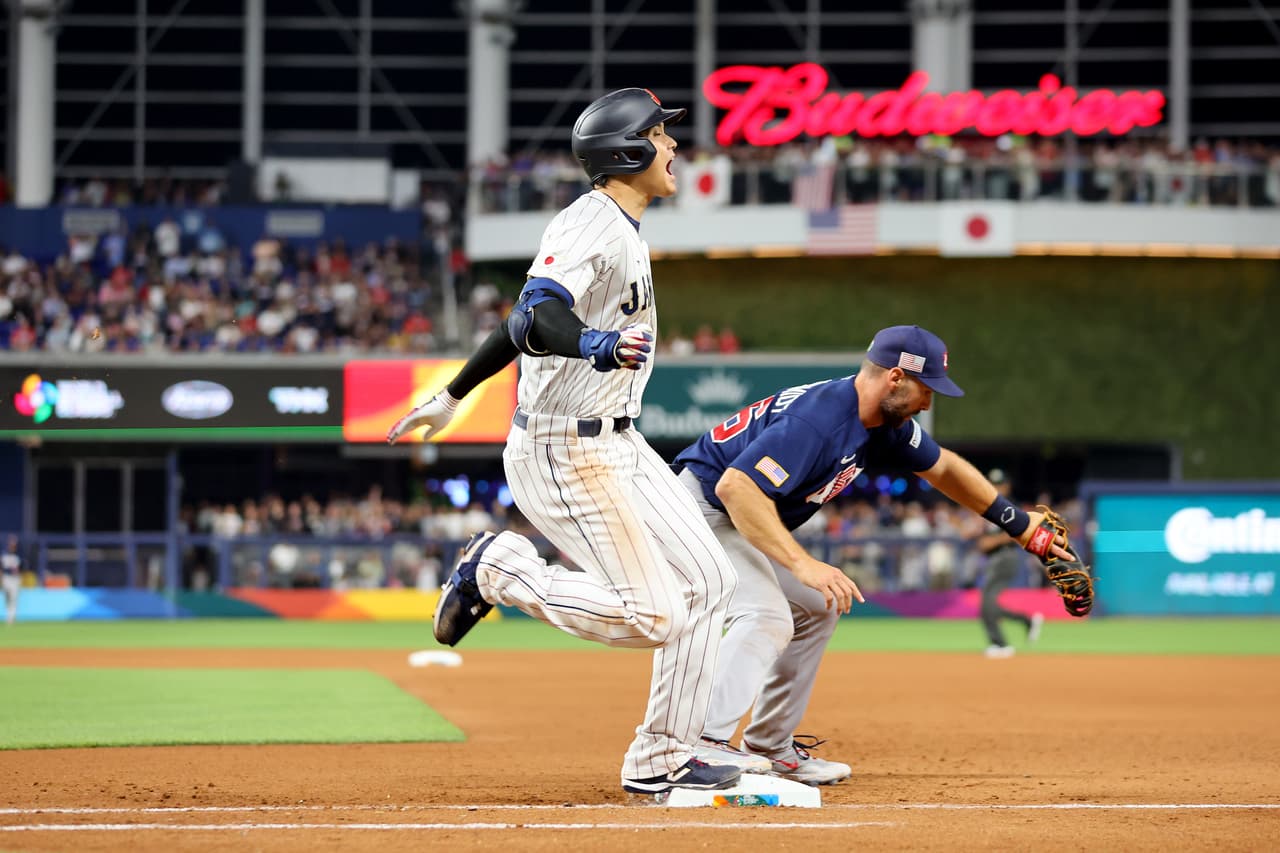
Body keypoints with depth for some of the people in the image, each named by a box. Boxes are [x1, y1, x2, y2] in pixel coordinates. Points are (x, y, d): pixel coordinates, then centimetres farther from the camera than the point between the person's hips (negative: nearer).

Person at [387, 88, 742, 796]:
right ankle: (499, 572, 1)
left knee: (707, 580, 5)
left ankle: (660, 761, 10)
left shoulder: (622, 228, 15)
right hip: (567, 455, -10)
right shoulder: (587, 226, -16)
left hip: (616, 441, 10)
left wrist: (451, 399, 28)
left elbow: (527, 316, 22)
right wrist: (596, 346, -54)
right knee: (653, 616, -13)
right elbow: (532, 319, -33)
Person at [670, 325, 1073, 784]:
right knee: (765, 617, -27)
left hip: (745, 519, 10)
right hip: (703, 502, -10)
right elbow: (735, 486, -41)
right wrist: (804, 564, -44)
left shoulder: (887, 423, 0)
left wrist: (1016, 523, 23)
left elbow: (941, 466, 19)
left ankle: (770, 747, 19)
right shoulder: (817, 420, -31)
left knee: (815, 610, 16)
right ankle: (704, 744, -35)